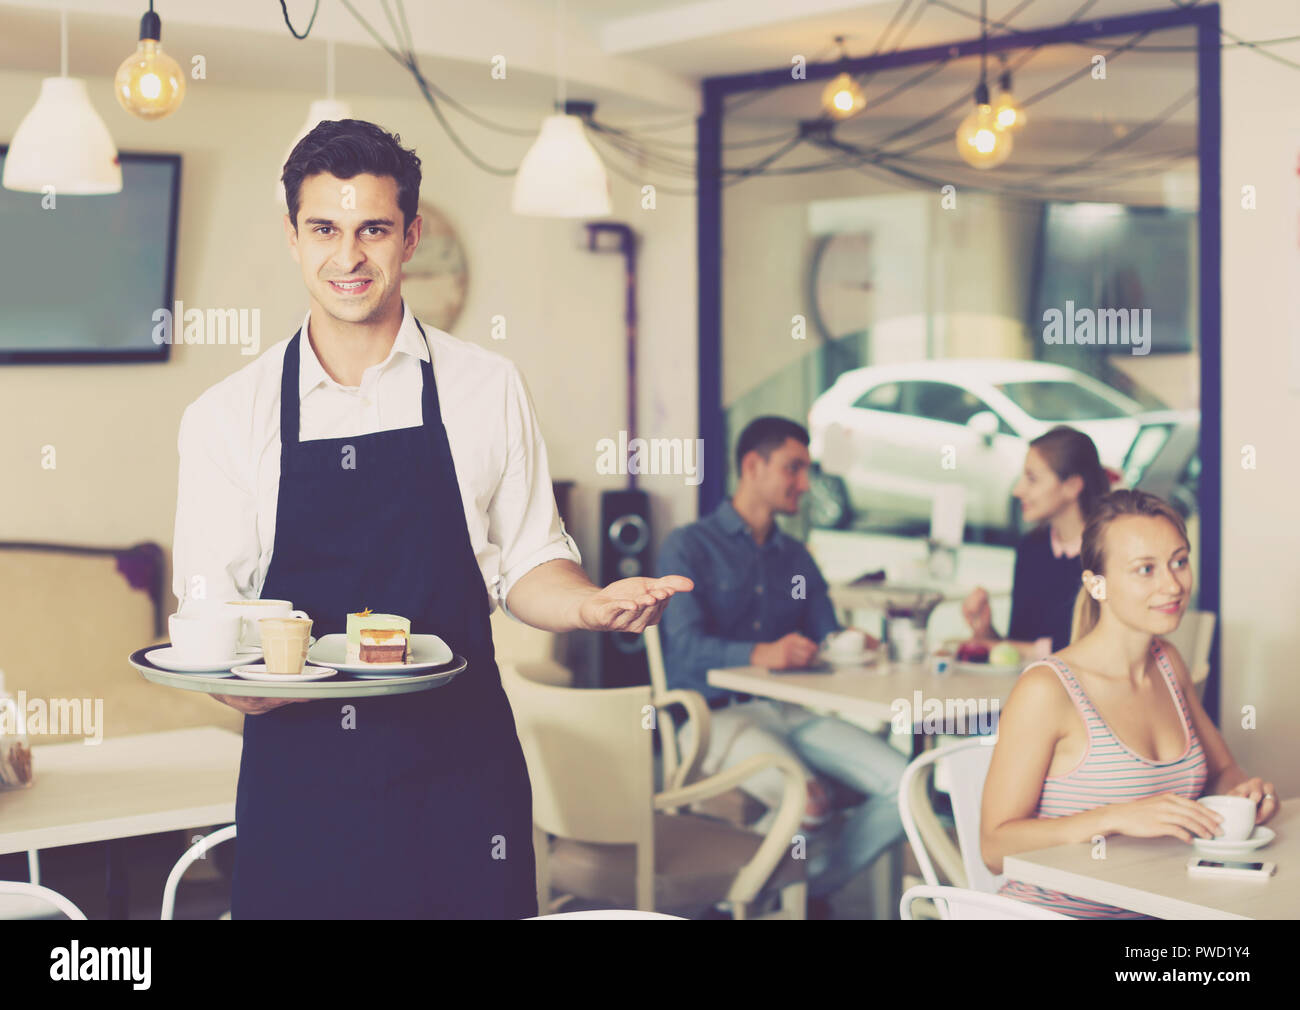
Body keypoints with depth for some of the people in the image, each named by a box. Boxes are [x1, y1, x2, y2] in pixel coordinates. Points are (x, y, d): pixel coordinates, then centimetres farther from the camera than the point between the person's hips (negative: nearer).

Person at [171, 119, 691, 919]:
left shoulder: (488, 388, 4)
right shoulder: (226, 416, 3)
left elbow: (527, 564, 9)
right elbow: (208, 603, 4)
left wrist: (590, 605, -12)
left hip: (460, 774, 0)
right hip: (298, 784, 0)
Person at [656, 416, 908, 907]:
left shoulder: (795, 557, 22)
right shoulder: (689, 547, 0)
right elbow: (686, 646, -13)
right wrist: (761, 655, -31)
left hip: (791, 712, 7)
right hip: (718, 714, -6)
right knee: (808, 801, -33)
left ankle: (803, 888, -1)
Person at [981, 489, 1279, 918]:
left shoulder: (1168, 664, 11)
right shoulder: (1046, 690, -12)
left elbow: (1222, 768, 26)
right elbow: (995, 846, -13)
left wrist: (1244, 789, 2)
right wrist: (1116, 818, -24)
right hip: (1060, 911, -8)